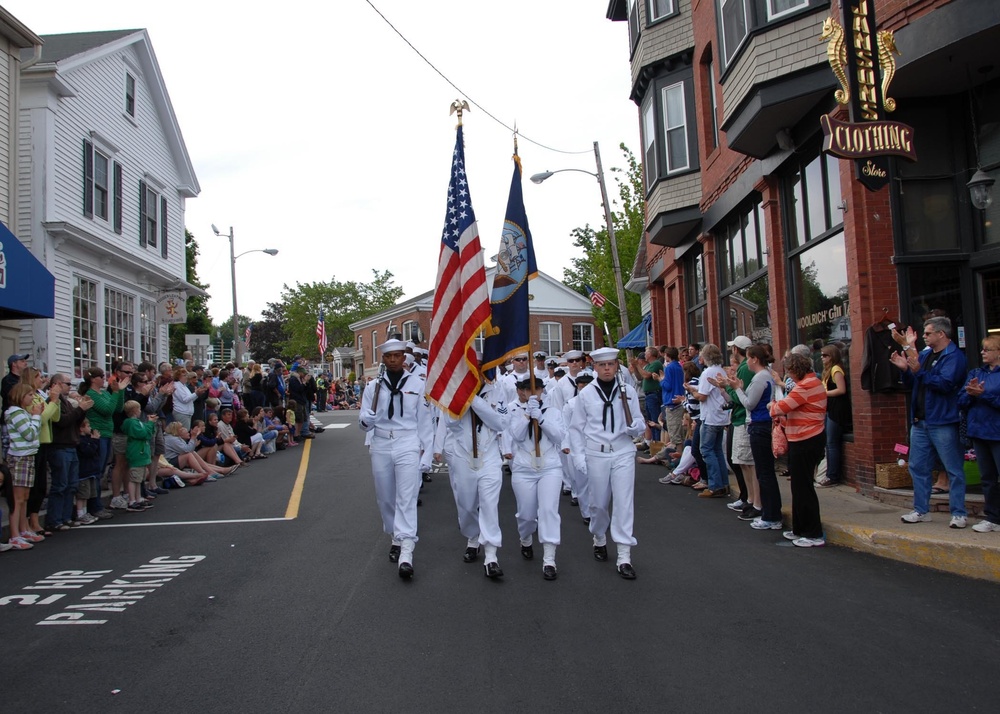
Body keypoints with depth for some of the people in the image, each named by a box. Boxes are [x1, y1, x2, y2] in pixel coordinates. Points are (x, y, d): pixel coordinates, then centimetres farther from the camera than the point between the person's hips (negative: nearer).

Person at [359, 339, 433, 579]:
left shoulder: (417, 384, 0)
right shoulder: (373, 386, 5)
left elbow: (425, 421, 3)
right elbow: (364, 425, 4)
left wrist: (427, 453, 0)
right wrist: (367, 419, -20)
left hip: (408, 447, -3)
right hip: (381, 448, 3)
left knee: (407, 498, -10)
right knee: (385, 499, 14)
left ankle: (406, 552, -13)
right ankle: (396, 538, 34)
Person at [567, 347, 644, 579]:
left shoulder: (628, 391, 1)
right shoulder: (586, 393, 1)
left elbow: (640, 425, 5)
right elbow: (576, 428, 5)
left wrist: (634, 426, -18)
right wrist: (578, 456, -2)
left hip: (623, 453, 0)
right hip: (596, 455, 0)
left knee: (624, 503, -4)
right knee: (599, 503, 11)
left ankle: (624, 557, 2)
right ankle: (599, 539, 38)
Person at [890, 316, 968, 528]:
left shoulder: (954, 356, -9)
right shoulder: (925, 354, 14)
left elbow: (945, 384, -23)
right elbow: (912, 385, 18)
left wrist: (919, 371, -26)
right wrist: (905, 369, 1)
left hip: (942, 422, -8)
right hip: (920, 421, 8)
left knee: (954, 469, 1)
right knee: (918, 467, 11)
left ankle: (958, 514, 7)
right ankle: (921, 511, 20)